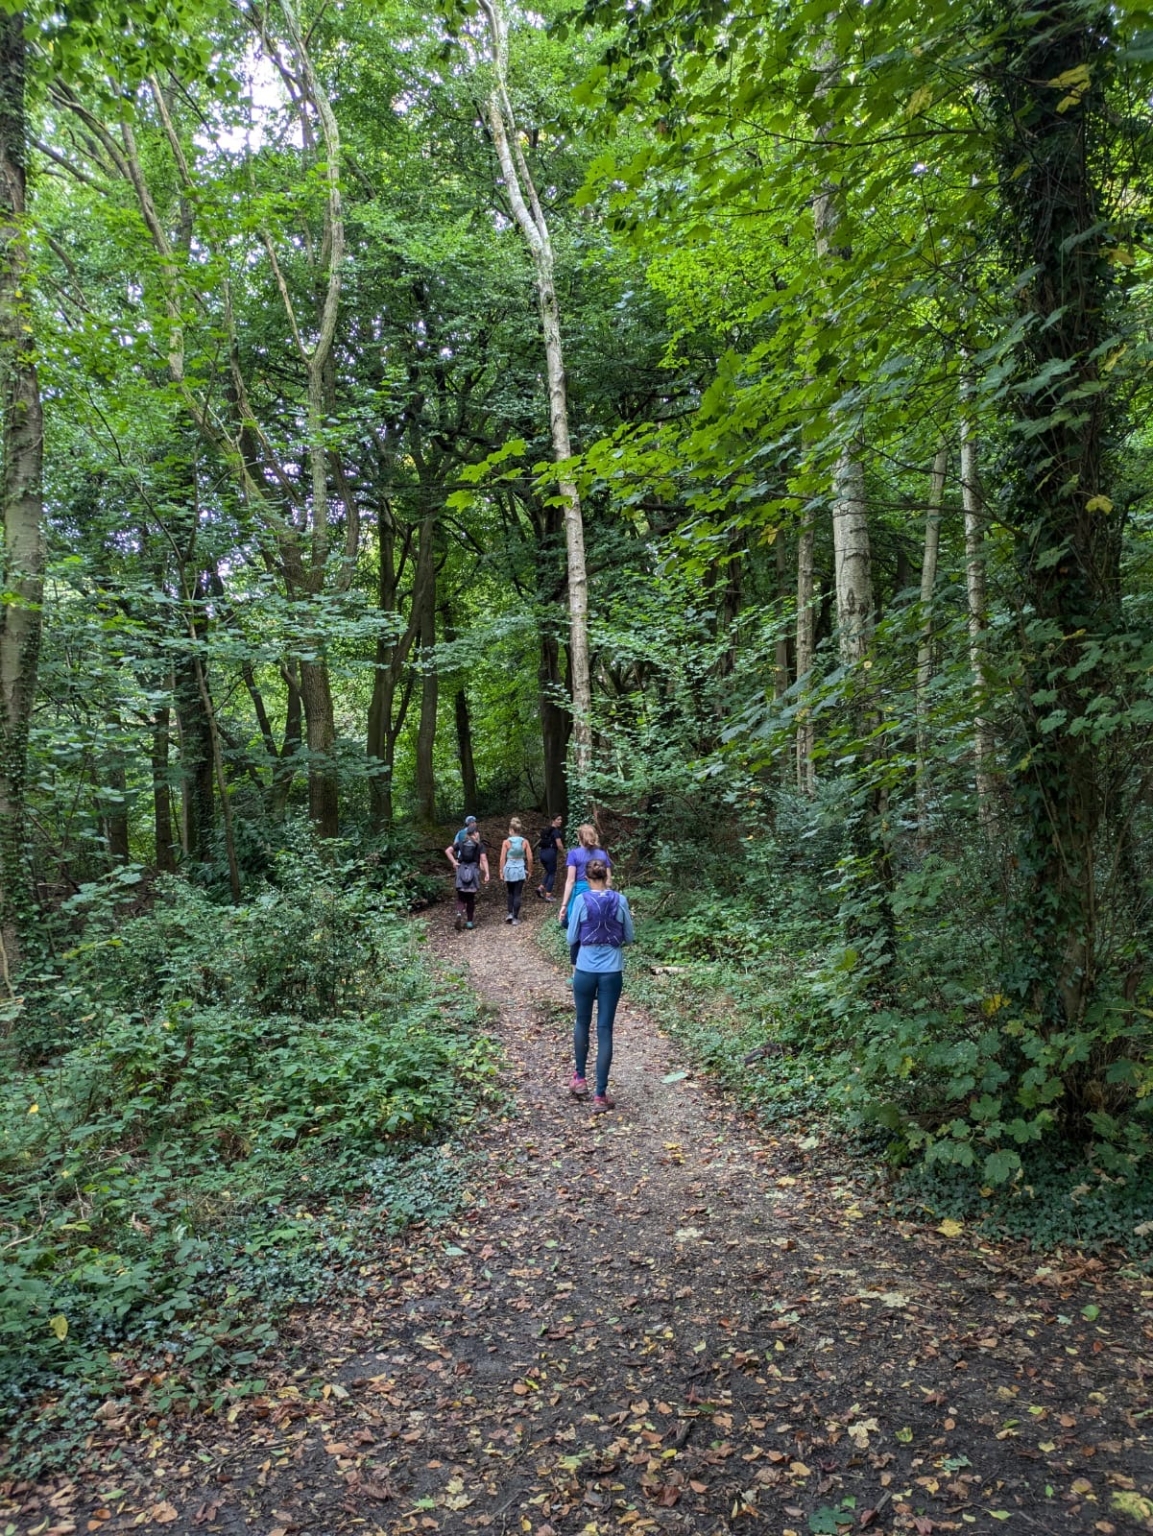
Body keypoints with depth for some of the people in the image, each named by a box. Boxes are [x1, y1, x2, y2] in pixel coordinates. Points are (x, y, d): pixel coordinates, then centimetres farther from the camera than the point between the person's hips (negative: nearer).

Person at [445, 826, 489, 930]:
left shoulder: (461, 843, 8)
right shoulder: (480, 845, 1)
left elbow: (447, 851, 1)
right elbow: (483, 859, -8)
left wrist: (454, 862, 2)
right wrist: (486, 874, -10)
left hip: (461, 871, 1)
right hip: (473, 871, -1)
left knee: (461, 898, 6)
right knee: (471, 898, 10)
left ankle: (459, 914, -21)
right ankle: (469, 922, 14)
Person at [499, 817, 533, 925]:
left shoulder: (506, 842, -8)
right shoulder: (525, 841, -5)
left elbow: (502, 858, -7)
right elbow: (530, 858, -2)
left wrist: (501, 871, 2)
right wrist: (529, 870, 10)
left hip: (509, 869, 0)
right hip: (520, 870, 0)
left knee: (510, 893, 20)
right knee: (517, 894, 5)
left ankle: (510, 913, 10)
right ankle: (515, 918, 7)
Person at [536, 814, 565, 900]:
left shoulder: (547, 830, 15)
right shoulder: (556, 831, -10)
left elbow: (542, 842, 19)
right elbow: (559, 845, -16)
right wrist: (563, 854, -1)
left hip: (542, 852, 8)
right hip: (550, 853, -8)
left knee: (548, 872, 22)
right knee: (552, 874, 5)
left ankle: (541, 887, 5)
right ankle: (548, 895, 6)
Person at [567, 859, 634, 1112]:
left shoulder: (581, 900, -8)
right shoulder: (620, 900, -4)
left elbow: (571, 938, -1)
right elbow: (629, 937, 5)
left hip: (585, 970, 0)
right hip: (612, 972, 1)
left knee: (582, 1022, 22)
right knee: (605, 1029, 3)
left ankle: (579, 1079, 33)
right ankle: (600, 1095, 4)